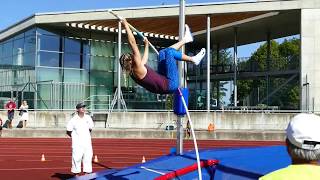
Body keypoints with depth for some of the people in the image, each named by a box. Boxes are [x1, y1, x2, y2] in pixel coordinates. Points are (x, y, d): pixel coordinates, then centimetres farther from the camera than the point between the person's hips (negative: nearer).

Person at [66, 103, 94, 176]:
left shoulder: (88, 118, 6)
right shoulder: (73, 120, -6)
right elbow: (68, 131, 1)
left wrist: (87, 136, 12)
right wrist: (75, 137, 2)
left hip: (87, 142, 4)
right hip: (77, 143, -4)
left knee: (88, 158, 3)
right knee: (76, 158, -2)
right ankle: (76, 174, 8)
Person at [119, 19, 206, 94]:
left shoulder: (133, 72, 1)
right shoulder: (137, 69, -24)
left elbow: (144, 60, 23)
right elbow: (132, 43, -29)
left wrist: (146, 45, 33)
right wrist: (126, 25, -26)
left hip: (164, 83, 10)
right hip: (170, 85, -10)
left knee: (162, 53, 18)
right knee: (169, 52, -11)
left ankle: (185, 39, 29)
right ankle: (193, 59, 8)